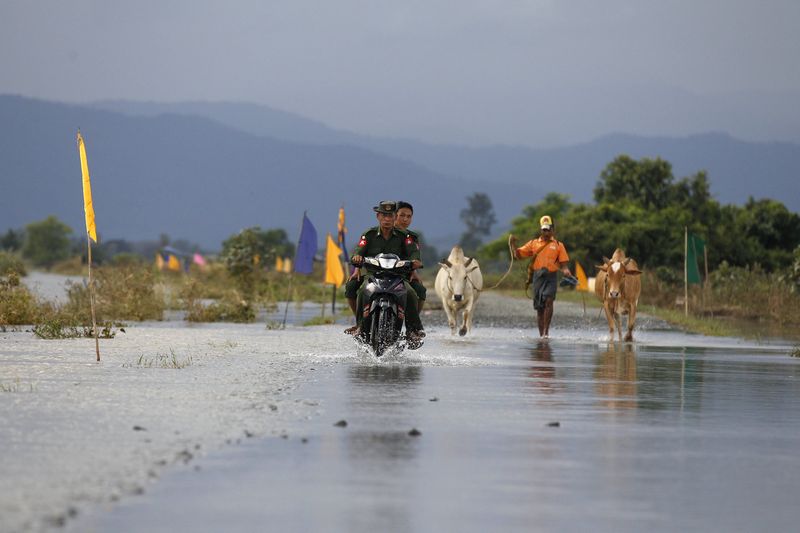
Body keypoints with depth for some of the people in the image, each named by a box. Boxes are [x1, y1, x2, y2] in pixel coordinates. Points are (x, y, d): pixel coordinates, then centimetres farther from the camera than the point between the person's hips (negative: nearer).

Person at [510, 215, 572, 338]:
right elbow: (519, 254, 11)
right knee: (539, 307, 5)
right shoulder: (533, 243, 13)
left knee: (548, 300, -23)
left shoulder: (558, 245, 9)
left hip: (551, 277, -2)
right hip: (538, 276, 2)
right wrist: (513, 244, -5)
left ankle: (546, 331, -21)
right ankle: (541, 334, 13)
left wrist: (566, 271, -14)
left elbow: (563, 263, 7)